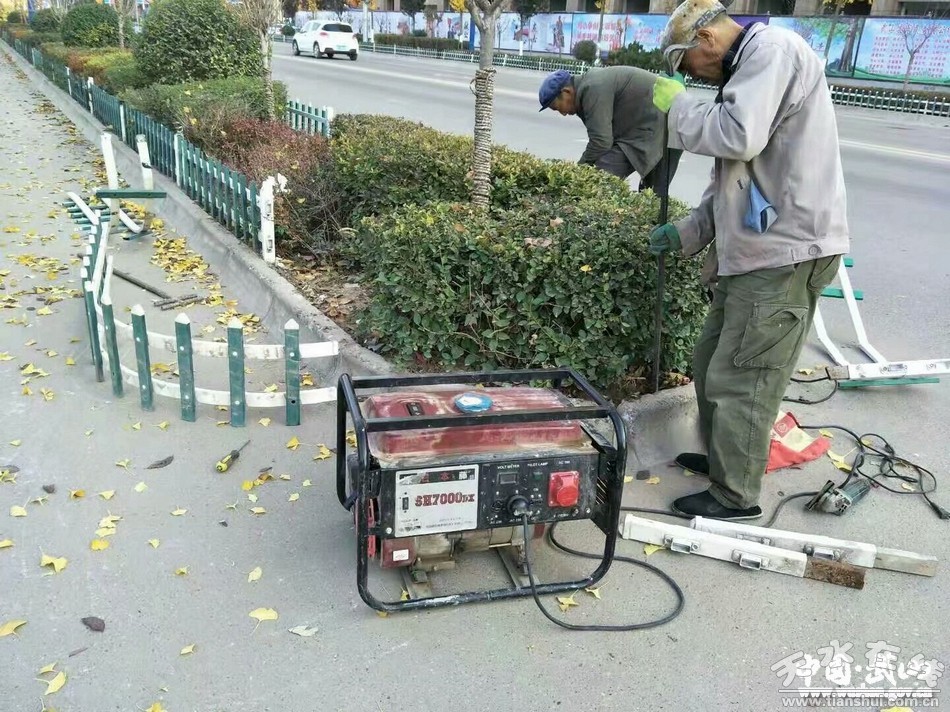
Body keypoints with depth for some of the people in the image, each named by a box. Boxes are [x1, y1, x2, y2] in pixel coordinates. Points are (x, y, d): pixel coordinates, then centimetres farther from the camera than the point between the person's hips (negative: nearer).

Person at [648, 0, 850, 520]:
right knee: (711, 365, 18)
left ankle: (735, 495, 10)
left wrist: (676, 104, -9)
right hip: (754, 249, 10)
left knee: (741, 379, -3)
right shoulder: (747, 68, 22)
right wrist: (687, 232, 20)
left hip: (784, 251, -10)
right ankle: (721, 456, 35)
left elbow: (739, 136, -25)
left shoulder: (772, 49, -9)